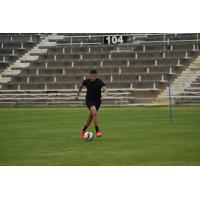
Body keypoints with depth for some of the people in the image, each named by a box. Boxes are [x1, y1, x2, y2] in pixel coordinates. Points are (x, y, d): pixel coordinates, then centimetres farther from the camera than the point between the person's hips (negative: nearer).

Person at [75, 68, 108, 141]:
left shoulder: (99, 82, -16)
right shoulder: (86, 81, -7)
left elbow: (105, 89, -30)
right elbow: (81, 86, 16)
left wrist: (104, 96, -50)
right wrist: (77, 95, 23)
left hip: (97, 101, 1)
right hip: (89, 100, -1)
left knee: (90, 117, 9)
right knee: (95, 113, -28)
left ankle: (83, 131, 34)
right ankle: (97, 131, -24)